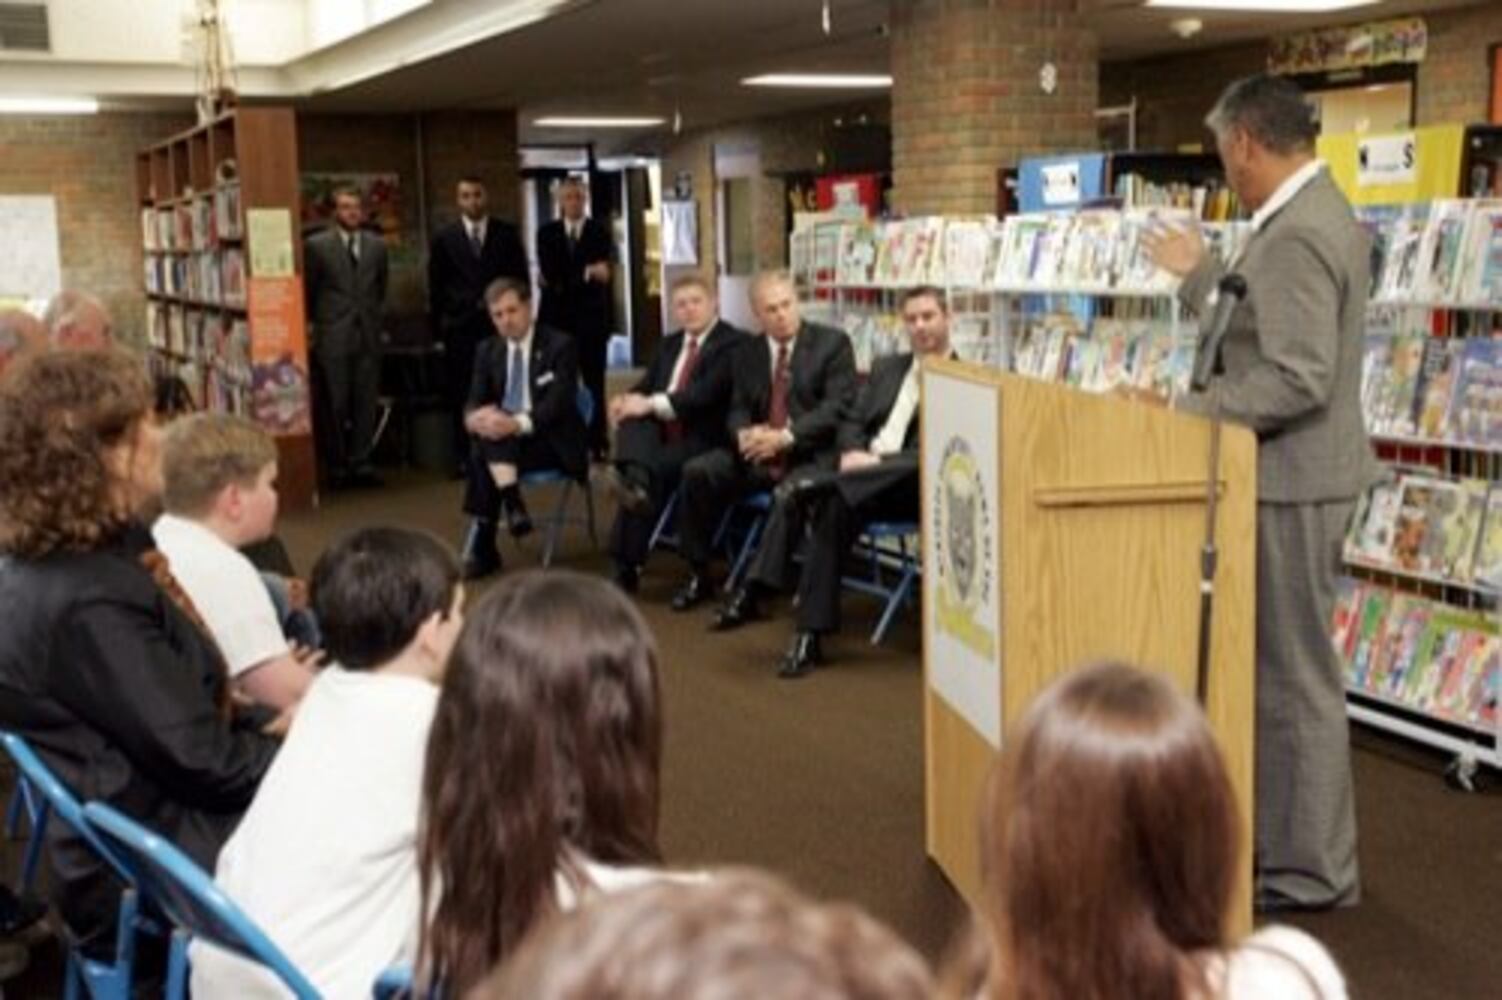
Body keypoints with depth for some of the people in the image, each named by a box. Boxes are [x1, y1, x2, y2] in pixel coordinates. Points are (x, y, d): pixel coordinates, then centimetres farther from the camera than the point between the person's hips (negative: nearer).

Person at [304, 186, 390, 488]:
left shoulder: (376, 245, 10)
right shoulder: (317, 245, 0)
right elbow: (308, 290, 5)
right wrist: (311, 324, 5)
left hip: (368, 335, 3)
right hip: (332, 336, -3)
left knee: (367, 404, 3)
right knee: (336, 406, 0)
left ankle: (362, 463, 11)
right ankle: (339, 466, 8)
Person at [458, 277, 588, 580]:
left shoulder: (560, 345, -5)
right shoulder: (487, 351, 10)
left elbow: (558, 404, -17)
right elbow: (475, 401, 3)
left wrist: (518, 424, -36)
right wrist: (474, 417, -24)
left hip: (553, 442, -5)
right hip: (504, 439, 5)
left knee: (483, 453, -30)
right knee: (488, 430, -31)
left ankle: (482, 546, -25)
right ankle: (511, 501, -31)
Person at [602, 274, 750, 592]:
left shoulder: (734, 342, -4)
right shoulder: (671, 343, 21)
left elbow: (706, 394, -17)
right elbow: (646, 386, 14)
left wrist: (651, 404, -24)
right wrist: (627, 399, -10)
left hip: (703, 438, -6)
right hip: (661, 432, 6)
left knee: (658, 469, -31)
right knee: (633, 418, -26)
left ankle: (627, 566, -27)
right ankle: (637, 483, -53)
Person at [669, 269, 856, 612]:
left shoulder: (832, 343, 0)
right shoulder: (749, 352, 14)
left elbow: (837, 406, -9)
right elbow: (738, 410, 15)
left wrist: (786, 437, -21)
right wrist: (744, 434, -11)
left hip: (812, 455, -5)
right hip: (758, 452, 5)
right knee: (698, 472, -16)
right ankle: (698, 575, -2)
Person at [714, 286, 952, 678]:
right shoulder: (886, 367, 24)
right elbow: (852, 421, 19)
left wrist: (877, 461, -19)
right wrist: (852, 453, -5)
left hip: (911, 484, -5)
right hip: (861, 474, 6)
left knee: (832, 508, -33)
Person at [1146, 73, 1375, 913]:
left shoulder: (1296, 234, -21)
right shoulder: (1315, 213, 12)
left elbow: (1296, 378, -27)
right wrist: (1199, 275, 23)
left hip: (1293, 480, -11)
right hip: (1296, 473, 11)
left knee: (1296, 674, -1)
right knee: (1283, 664, 18)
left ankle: (1310, 871, 11)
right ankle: (1285, 837, 31)